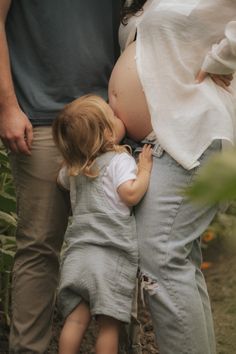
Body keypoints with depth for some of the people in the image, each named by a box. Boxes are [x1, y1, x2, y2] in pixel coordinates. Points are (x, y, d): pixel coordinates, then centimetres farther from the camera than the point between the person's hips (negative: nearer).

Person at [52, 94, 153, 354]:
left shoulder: (72, 167, 17)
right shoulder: (120, 159, -5)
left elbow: (62, 182, 37)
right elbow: (130, 194, -17)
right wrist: (145, 169, -3)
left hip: (77, 252, 6)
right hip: (111, 255, -6)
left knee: (75, 319, 5)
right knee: (109, 324, 1)